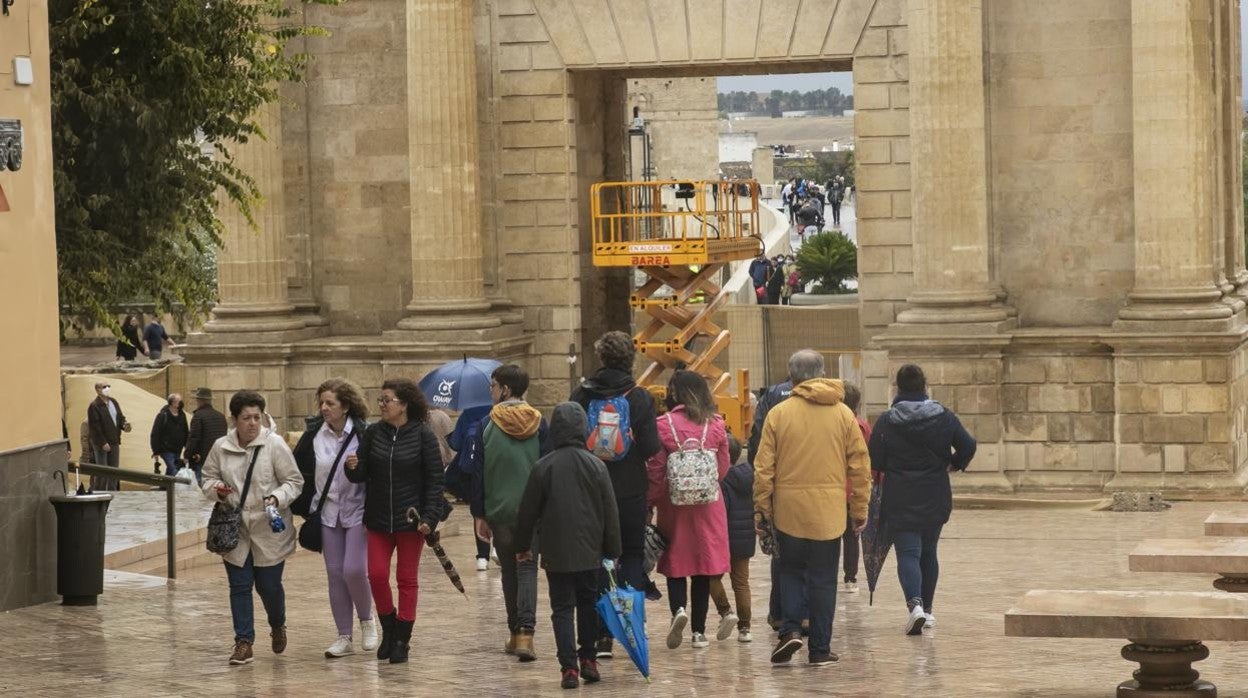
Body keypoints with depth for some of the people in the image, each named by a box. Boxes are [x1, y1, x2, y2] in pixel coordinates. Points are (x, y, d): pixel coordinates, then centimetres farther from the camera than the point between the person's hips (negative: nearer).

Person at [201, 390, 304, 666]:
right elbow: (208, 478, 11)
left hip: (269, 530, -2)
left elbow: (294, 481, -6)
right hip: (235, 530, 2)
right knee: (240, 586, 3)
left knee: (269, 586, 7)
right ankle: (243, 642, 11)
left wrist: (277, 498, -24)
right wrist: (216, 489, -11)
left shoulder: (275, 444, -10)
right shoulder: (221, 447, -1)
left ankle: (277, 626, 37)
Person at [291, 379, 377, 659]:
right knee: (335, 574, 6)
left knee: (354, 570, -13)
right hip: (328, 514, 4)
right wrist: (303, 507, 1)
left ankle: (367, 620, 15)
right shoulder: (313, 434, 0)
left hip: (357, 512, -4)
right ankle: (345, 637, 14)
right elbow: (299, 470, 6)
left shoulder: (363, 434, -11)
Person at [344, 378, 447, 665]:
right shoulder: (373, 433, 2)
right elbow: (362, 474, 6)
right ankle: (389, 629, 20)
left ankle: (401, 641, 13)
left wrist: (429, 517, -14)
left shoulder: (423, 435, -8)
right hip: (378, 519, 3)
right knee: (377, 576, -2)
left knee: (407, 578, 5)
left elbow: (434, 479, -7)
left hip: (410, 518, -3)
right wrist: (353, 468, -18)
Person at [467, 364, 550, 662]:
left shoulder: (487, 425, -4)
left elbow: (478, 472, -2)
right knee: (527, 569, 2)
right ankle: (526, 633, -14)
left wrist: (479, 515, 4)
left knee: (509, 571, 13)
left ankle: (515, 633, 18)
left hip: (499, 511, 0)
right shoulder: (540, 424, -1)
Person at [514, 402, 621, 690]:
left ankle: (569, 667, -6)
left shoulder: (544, 467, -8)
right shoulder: (596, 466, -4)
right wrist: (612, 550, 9)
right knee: (588, 604, 18)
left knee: (562, 609, 3)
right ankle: (588, 660, 20)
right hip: (590, 551, 1)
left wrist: (522, 544, 13)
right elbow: (610, 512, 0)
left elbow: (528, 510, -1)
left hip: (556, 553, -1)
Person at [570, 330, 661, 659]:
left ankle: (601, 636, 5)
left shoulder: (582, 395, -4)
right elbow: (651, 447, -12)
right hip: (631, 493, -1)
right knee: (632, 556, 13)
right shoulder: (640, 398, -8)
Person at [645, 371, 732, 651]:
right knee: (703, 564, 8)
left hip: (673, 502, -2)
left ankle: (678, 609, -16)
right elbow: (724, 467, 7)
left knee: (675, 562, 9)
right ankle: (699, 630, 9)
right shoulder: (716, 425, -1)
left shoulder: (663, 425, -8)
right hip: (708, 503, 2)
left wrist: (650, 502, 5)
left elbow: (655, 469, -6)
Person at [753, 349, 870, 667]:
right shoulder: (843, 414, 1)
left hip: (789, 509, -1)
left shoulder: (778, 414, -3)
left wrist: (762, 508, 6)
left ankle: (790, 629, -3)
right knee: (823, 578, 8)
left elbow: (763, 468, -3)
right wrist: (860, 509, 10)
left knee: (790, 571, 16)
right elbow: (860, 465, 3)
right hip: (828, 510, 1)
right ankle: (820, 649, 9)